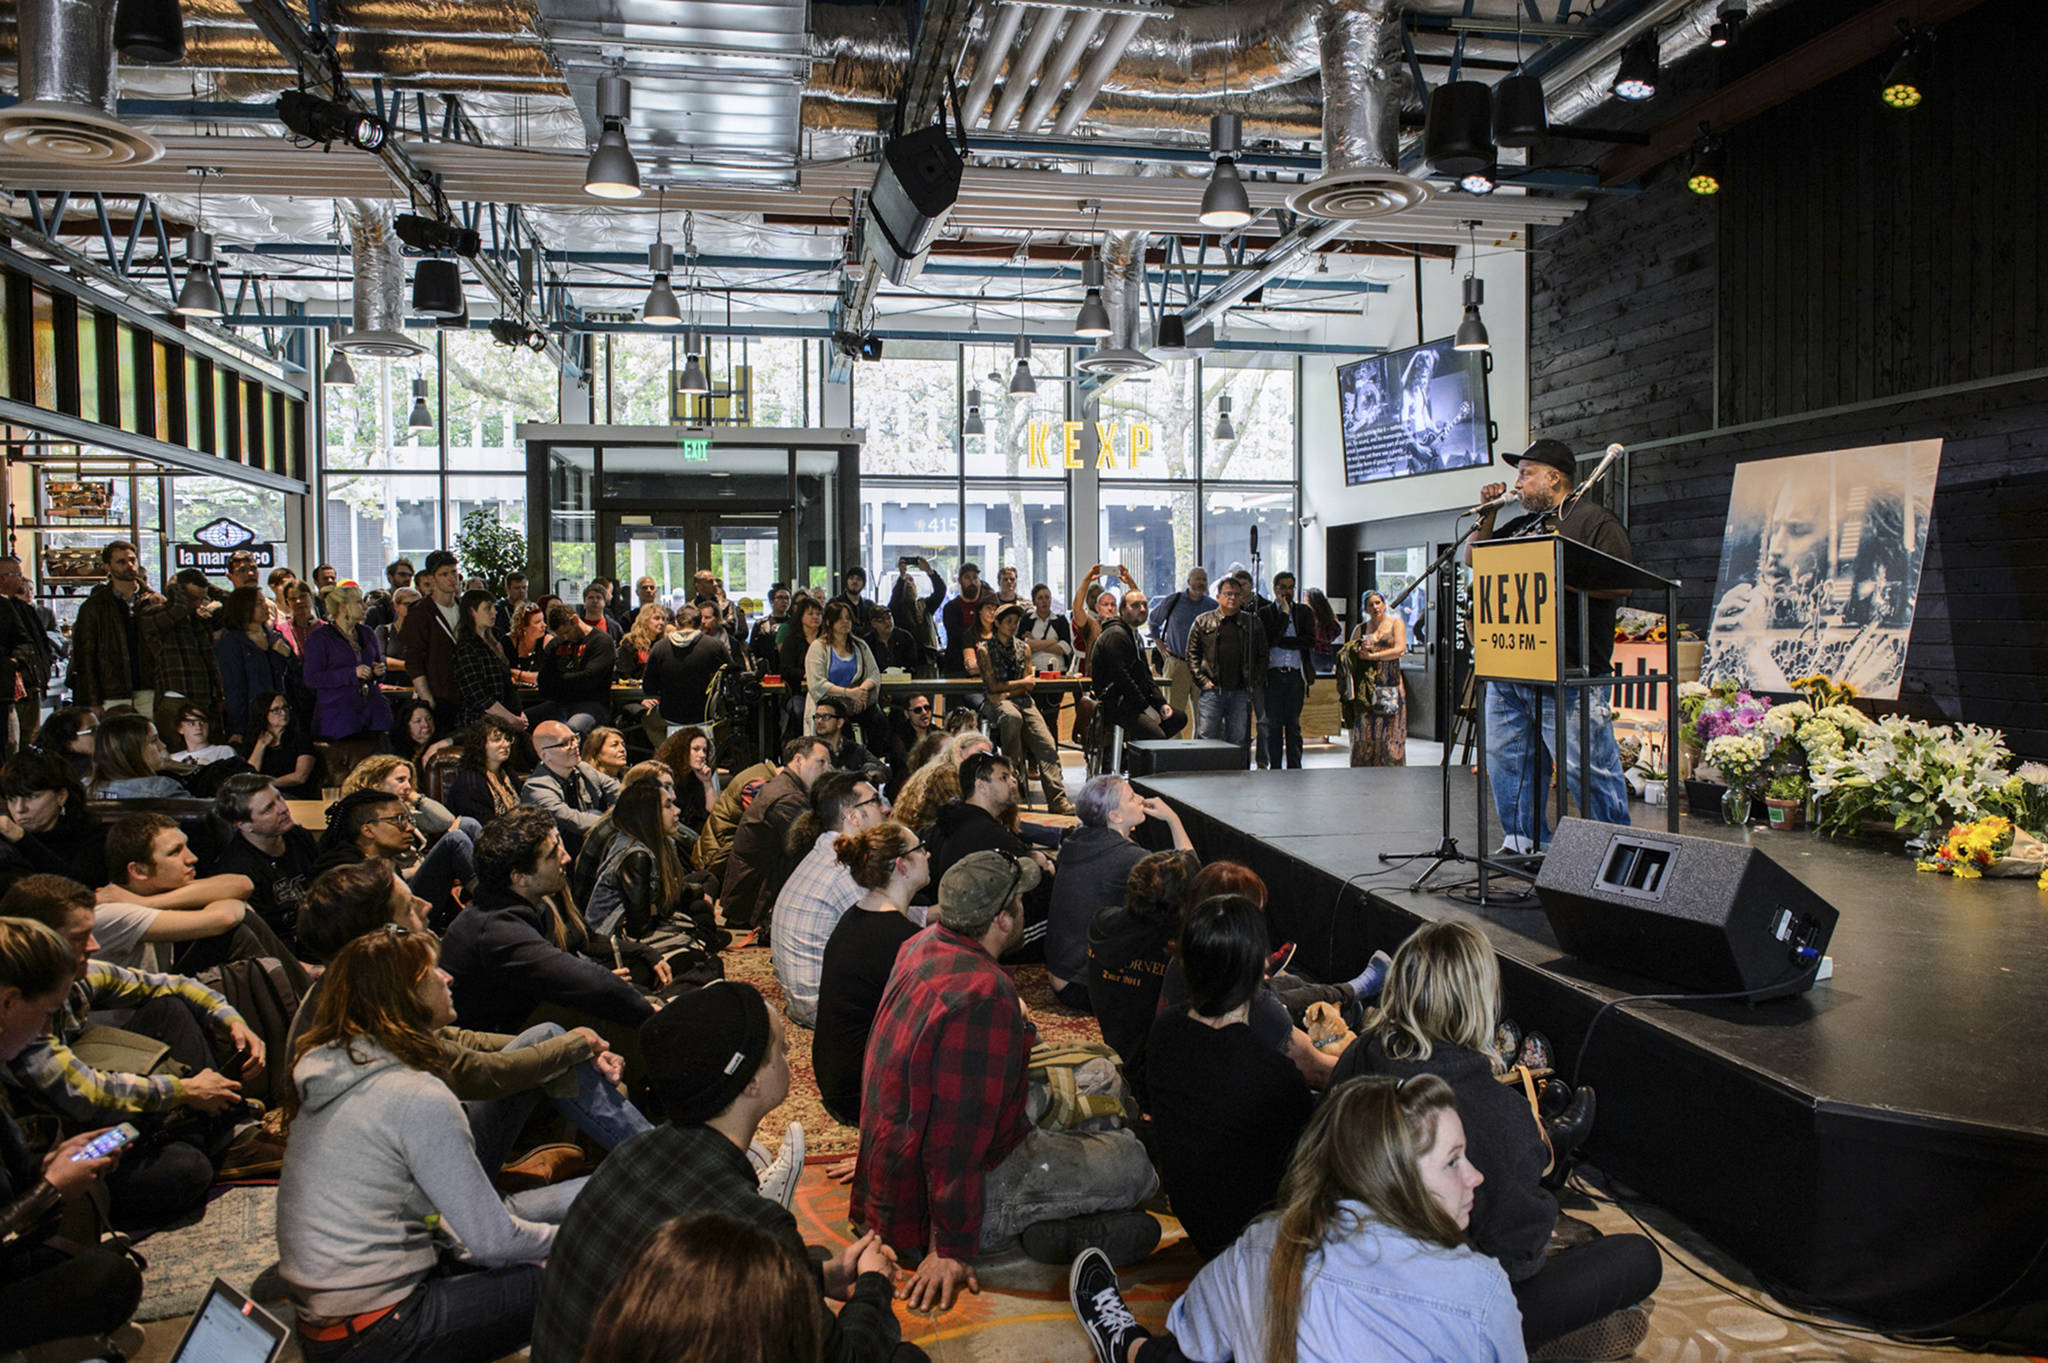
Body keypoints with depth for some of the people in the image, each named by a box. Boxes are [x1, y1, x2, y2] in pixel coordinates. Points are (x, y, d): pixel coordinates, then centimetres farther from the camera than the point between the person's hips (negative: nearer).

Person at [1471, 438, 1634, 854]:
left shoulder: (1593, 519, -2)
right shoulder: (1521, 526, 22)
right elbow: (1474, 560, 28)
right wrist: (1488, 513, 15)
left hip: (1567, 676, -8)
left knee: (1587, 767, -7)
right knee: (1507, 758, 10)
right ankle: (1524, 842, 22)